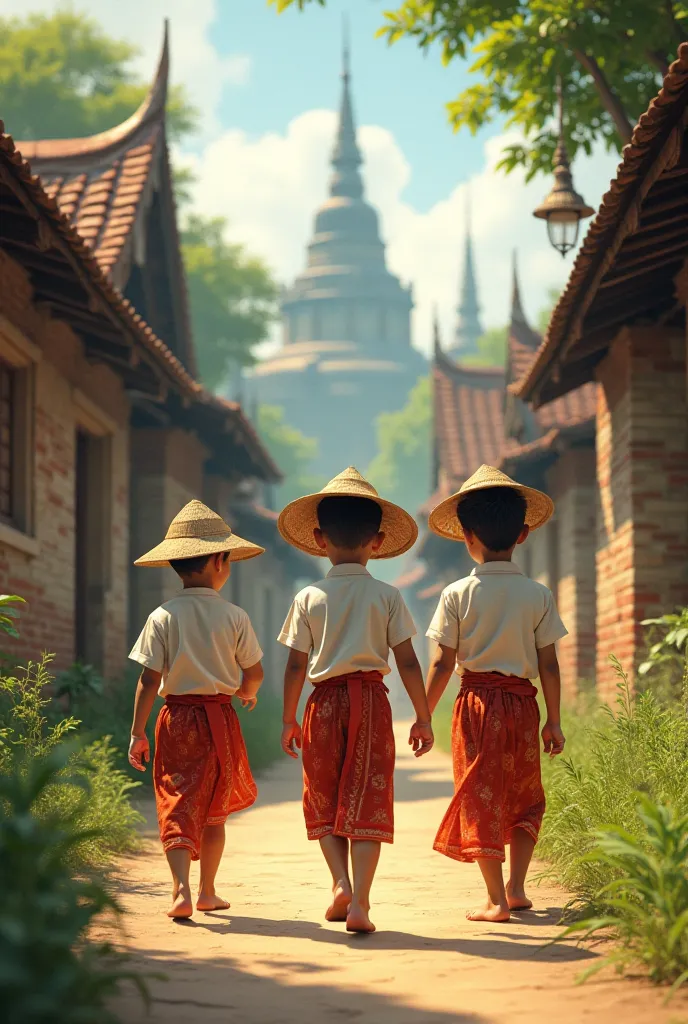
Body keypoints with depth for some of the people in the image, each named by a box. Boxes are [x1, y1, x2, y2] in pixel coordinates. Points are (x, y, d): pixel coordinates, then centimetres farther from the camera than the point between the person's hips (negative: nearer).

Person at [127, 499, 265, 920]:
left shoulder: (163, 617, -6)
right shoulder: (234, 617, -5)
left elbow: (150, 680, -8)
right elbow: (255, 673, 4)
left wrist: (138, 732, -3)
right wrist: (247, 693, 27)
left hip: (176, 718, -1)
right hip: (220, 716, 1)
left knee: (178, 807, 0)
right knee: (214, 812, 15)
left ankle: (182, 887, -19)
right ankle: (208, 892, 23)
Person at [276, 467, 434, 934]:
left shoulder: (309, 598, 0)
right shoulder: (387, 597, 0)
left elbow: (296, 666, 1)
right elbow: (407, 661, -1)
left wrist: (289, 719, 11)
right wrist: (423, 717, 6)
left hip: (325, 702, 0)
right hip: (372, 701, 0)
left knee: (323, 800, 15)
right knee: (366, 801, 0)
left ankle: (340, 882, -1)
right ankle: (360, 900, -7)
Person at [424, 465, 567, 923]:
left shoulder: (457, 594, -6)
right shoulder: (538, 595, -2)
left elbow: (442, 665, -5)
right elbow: (549, 665, -1)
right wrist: (554, 721, 8)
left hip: (477, 701, -2)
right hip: (522, 701, 2)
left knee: (481, 798, 3)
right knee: (524, 795, 19)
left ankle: (497, 899, 1)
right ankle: (516, 885, 17)